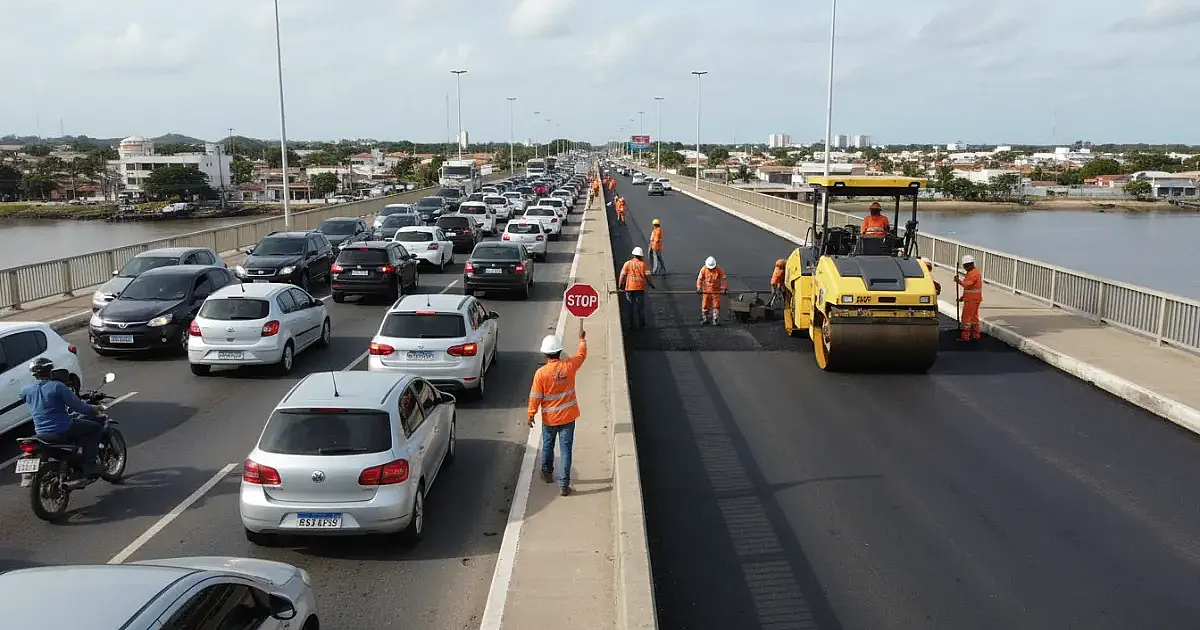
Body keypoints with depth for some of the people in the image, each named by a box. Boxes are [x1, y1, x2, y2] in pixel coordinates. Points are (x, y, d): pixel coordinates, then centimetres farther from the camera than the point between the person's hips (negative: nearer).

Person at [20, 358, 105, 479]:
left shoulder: (26, 390, 3)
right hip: (63, 430, -7)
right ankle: (89, 465, -2)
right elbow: (77, 406, -12)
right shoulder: (57, 386, -13)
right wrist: (94, 410, 5)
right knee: (96, 428, 7)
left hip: (41, 433, 7)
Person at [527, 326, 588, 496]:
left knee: (547, 446, 22)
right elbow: (581, 356, 11)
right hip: (568, 416, 1)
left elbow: (535, 397, -12)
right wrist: (582, 339, 28)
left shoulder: (541, 373, -18)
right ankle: (564, 484, 4)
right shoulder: (569, 366, -11)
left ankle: (547, 473, 41)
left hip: (549, 418, -1)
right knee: (566, 449, 4)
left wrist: (531, 415, 2)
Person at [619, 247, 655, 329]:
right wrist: (651, 284, 12)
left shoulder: (627, 263, -1)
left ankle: (632, 324, 12)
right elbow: (647, 276, -2)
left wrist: (620, 286, 3)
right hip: (640, 288, -1)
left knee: (631, 306, 10)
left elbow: (622, 275, -4)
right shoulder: (643, 264, -1)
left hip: (629, 288, 1)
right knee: (641, 307, 10)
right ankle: (641, 324, 13)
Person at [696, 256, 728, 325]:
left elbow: (723, 279, -7)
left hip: (716, 291, -1)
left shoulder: (719, 270, -8)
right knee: (705, 306, 6)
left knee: (716, 306, -1)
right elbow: (699, 279, -6)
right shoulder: (704, 269, -5)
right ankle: (705, 319, 21)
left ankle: (715, 321, 4)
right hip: (706, 291, 1)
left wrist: (724, 288, -14)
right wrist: (698, 288, -16)